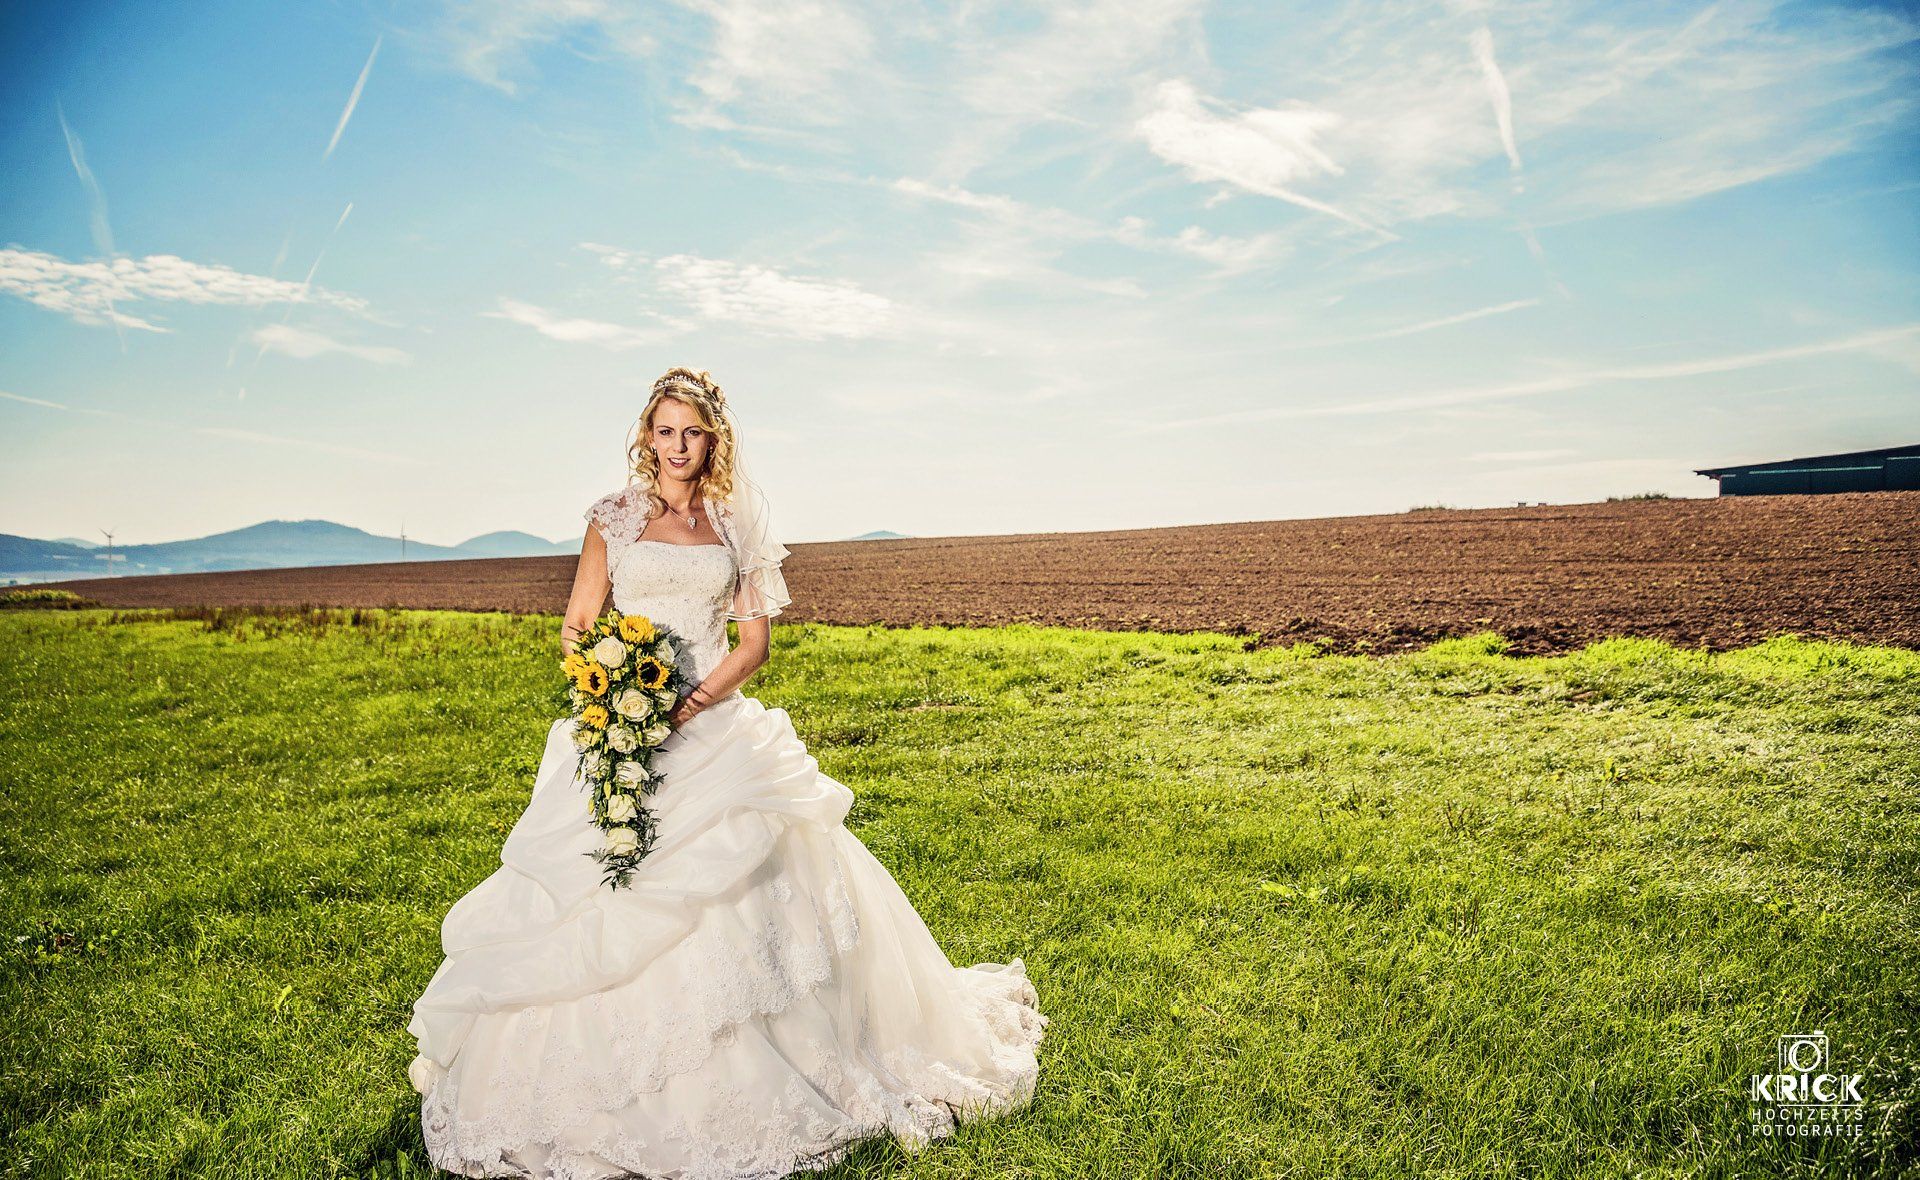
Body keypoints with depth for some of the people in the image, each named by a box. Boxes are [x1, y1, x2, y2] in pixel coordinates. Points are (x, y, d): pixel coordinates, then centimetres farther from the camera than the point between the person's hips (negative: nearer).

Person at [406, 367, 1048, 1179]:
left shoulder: (738, 522, 8)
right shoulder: (614, 517, 7)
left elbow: (756, 639, 3)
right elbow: (576, 628, 8)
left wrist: (694, 701, -12)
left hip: (717, 731, 0)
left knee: (750, 896, -3)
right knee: (597, 919, -1)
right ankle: (601, 1094, 18)